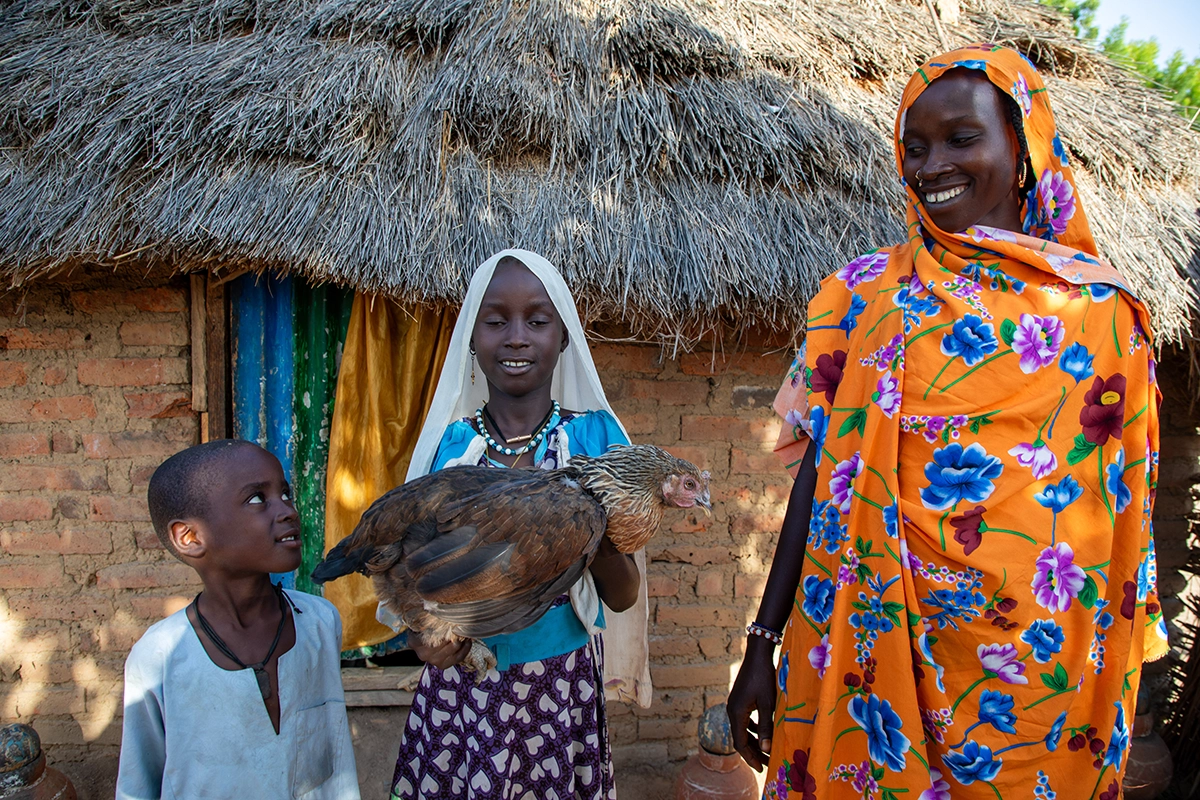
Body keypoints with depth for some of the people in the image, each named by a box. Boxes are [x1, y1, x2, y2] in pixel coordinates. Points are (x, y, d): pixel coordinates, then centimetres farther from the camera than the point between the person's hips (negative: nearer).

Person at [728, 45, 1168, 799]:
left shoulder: (1102, 306, 1)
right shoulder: (865, 292, 0)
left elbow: (1126, 495, 5)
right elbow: (820, 472, -1)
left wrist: (1123, 669, 6)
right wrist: (765, 640, -3)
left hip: (1044, 656, 1)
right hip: (875, 643, 0)